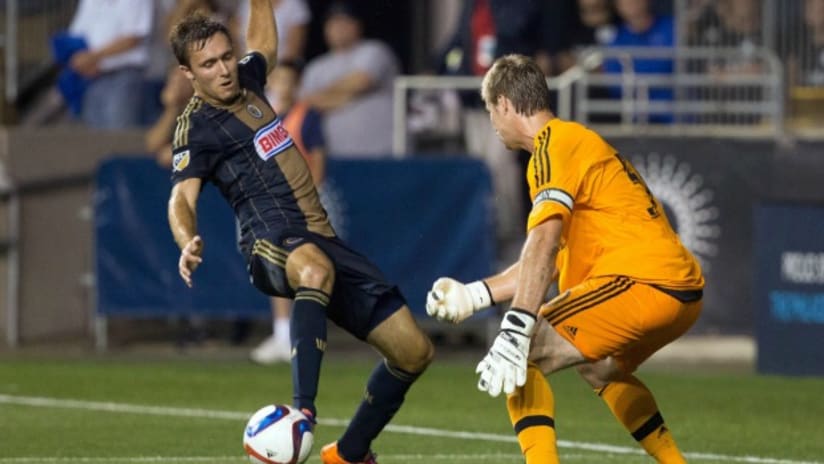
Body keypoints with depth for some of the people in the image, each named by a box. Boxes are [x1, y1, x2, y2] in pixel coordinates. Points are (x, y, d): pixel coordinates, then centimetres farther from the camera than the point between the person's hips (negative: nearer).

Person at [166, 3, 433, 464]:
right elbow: (182, 196, -18)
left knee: (414, 351, 3)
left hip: (323, 240, 8)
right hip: (274, 243, -8)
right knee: (315, 268, -45)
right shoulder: (197, 126, -4)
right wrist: (188, 243, -37)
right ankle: (302, 413, -55)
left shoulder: (245, 81, 17)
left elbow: (265, 46, 39)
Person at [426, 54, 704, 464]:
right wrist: (474, 295, 27)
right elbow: (553, 262, 28)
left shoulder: (555, 145, -5)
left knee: (521, 359, -12)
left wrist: (513, 333, -28)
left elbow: (544, 245, -21)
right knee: (600, 367, 35)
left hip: (643, 283, -10)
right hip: (684, 290, 10)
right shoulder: (577, 140, 25)